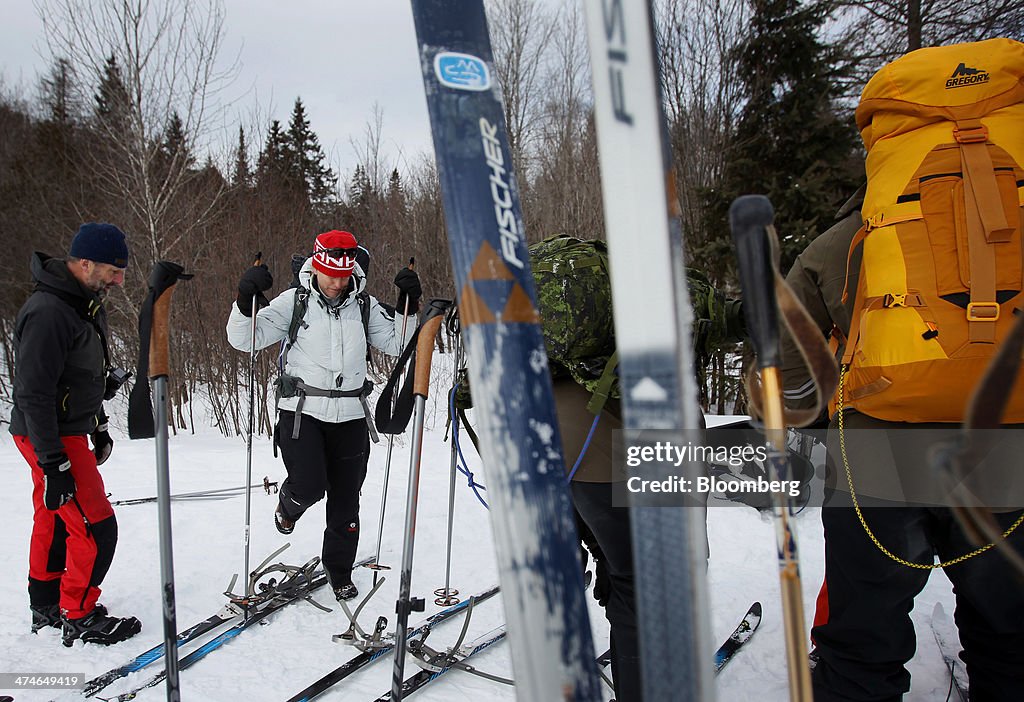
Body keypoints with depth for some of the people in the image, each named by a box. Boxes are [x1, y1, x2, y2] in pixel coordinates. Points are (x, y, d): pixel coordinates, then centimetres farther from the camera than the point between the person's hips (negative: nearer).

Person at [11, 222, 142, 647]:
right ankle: (79, 618, 10)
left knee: (53, 521, 19)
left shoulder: (87, 305, 8)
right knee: (95, 527, -5)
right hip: (50, 437, -10)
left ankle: (46, 606, 33)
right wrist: (54, 464, -24)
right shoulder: (47, 312, -24)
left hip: (69, 431, 10)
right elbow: (34, 394, -25)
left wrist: (99, 427, 23)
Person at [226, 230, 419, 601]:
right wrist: (246, 300, -19)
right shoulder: (294, 300, -1)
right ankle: (289, 502, 24)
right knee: (309, 486, -16)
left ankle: (339, 570, 29)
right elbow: (244, 338, -2)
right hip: (302, 410, -2)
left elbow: (396, 344, 8)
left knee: (346, 497, 8)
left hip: (350, 415, 3)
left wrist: (408, 307, -4)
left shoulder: (364, 304, 6)